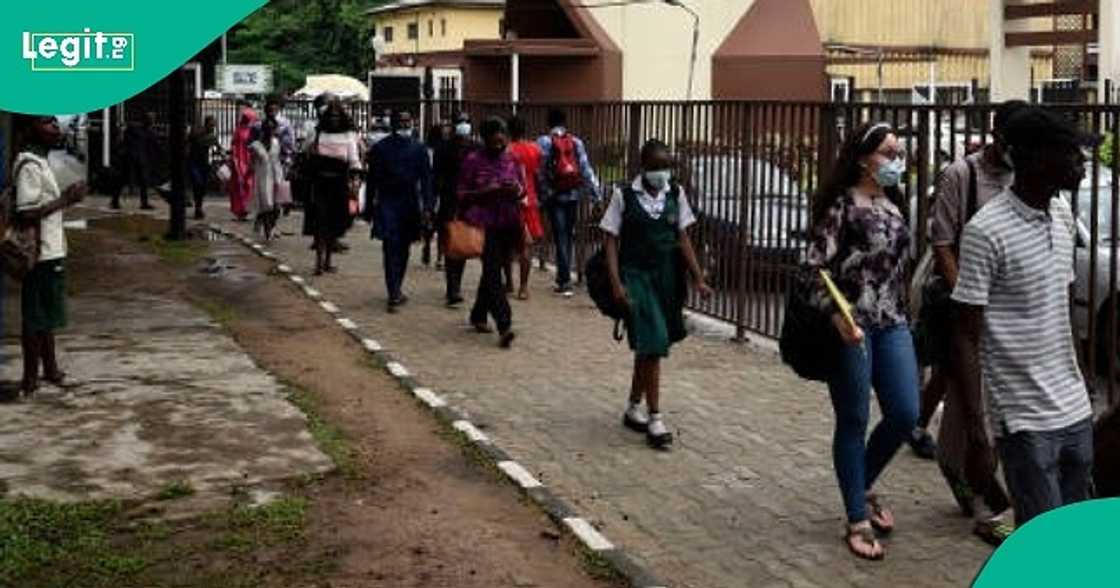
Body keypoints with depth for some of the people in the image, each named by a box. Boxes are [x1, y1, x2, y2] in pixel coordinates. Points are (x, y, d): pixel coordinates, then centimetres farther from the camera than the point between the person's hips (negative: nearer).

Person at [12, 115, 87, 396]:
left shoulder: (40, 162, 14)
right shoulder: (29, 166, -17)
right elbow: (27, 214, -24)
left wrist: (66, 198, 8)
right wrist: (65, 200, -20)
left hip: (50, 252, 10)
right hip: (41, 255, -10)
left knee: (47, 317, 18)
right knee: (36, 318, -1)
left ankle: (50, 369, 28)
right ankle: (30, 379, 7)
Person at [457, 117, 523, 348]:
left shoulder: (512, 160, 9)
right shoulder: (473, 161, -3)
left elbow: (523, 191, 15)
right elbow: (462, 194, -2)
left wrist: (516, 189, -9)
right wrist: (485, 192, -18)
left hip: (508, 224, 5)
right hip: (484, 223, -5)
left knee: (492, 270, 13)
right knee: (493, 271, -13)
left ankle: (478, 315, 30)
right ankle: (504, 325, -21)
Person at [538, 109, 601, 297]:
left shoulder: (544, 142, -4)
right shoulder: (576, 142, 3)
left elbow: (540, 171, -9)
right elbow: (586, 169, 0)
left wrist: (542, 195, -1)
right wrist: (596, 193, 3)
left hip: (554, 195, -2)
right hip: (573, 195, 2)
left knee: (560, 237, -1)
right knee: (569, 235, 15)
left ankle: (565, 281, -6)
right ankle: (563, 277, 24)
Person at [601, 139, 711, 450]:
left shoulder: (676, 194, 5)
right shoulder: (624, 196, -5)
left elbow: (683, 238, 7)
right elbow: (611, 240, -5)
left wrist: (698, 279, 2)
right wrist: (616, 283, -13)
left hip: (667, 277, 5)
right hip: (636, 275, -4)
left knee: (649, 346, 13)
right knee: (653, 343, -13)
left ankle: (633, 408, 29)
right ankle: (654, 419, -9)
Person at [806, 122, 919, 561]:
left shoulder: (893, 203, 13)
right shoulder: (841, 204, -9)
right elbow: (816, 267, -14)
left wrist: (901, 314, 19)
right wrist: (838, 318, -26)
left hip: (892, 324, 7)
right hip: (851, 326, -7)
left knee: (905, 415, 4)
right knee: (853, 422, 2)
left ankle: (863, 487, 30)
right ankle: (858, 520, 13)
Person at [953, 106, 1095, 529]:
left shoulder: (1063, 215, 7)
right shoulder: (986, 232, -17)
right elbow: (966, 337, -13)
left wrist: (1076, 385, 19)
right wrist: (973, 421, -15)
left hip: (1075, 409, 8)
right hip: (1025, 419, -7)